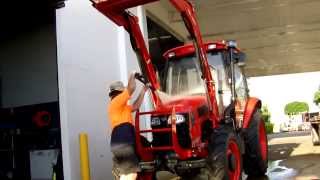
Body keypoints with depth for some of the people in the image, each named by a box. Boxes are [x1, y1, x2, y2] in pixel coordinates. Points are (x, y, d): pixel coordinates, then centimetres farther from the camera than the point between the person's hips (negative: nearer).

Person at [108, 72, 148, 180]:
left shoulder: (123, 107, 26)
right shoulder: (116, 102, -3)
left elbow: (136, 106, 30)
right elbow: (130, 89, -5)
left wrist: (143, 90, 32)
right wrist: (133, 76, 12)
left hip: (123, 143, 10)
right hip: (123, 143, -10)